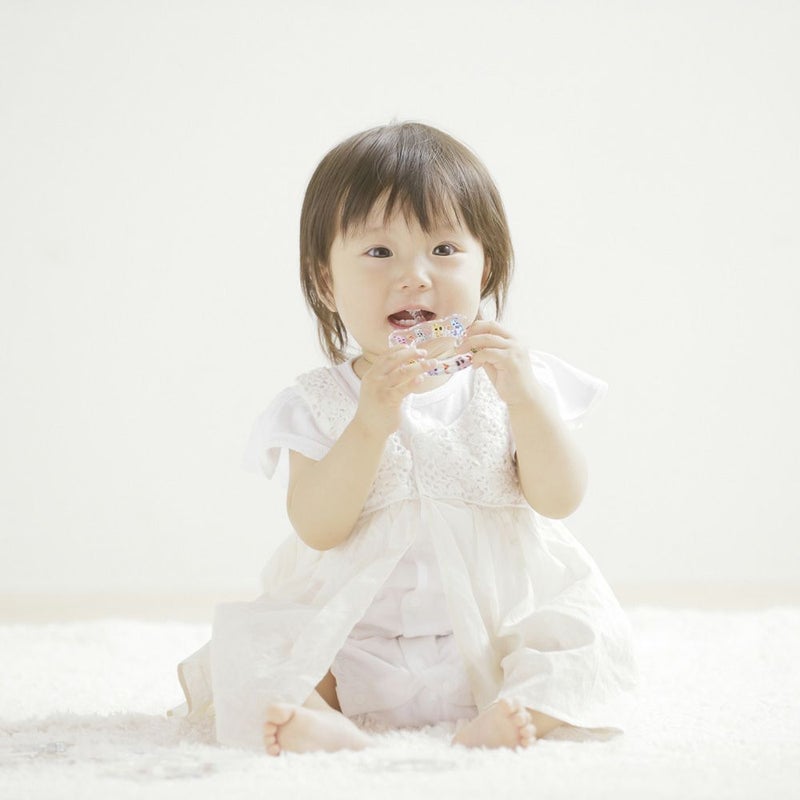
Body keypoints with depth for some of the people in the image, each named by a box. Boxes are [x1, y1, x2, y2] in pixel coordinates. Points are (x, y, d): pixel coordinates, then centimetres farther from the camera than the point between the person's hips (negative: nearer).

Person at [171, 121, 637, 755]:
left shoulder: (512, 381, 4)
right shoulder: (321, 402, 0)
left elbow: (560, 499, -6)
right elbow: (318, 528, -12)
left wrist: (524, 397, -20)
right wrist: (370, 422, -25)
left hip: (496, 632, 0)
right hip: (353, 648, 0)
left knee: (589, 633, -22)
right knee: (250, 644, -20)